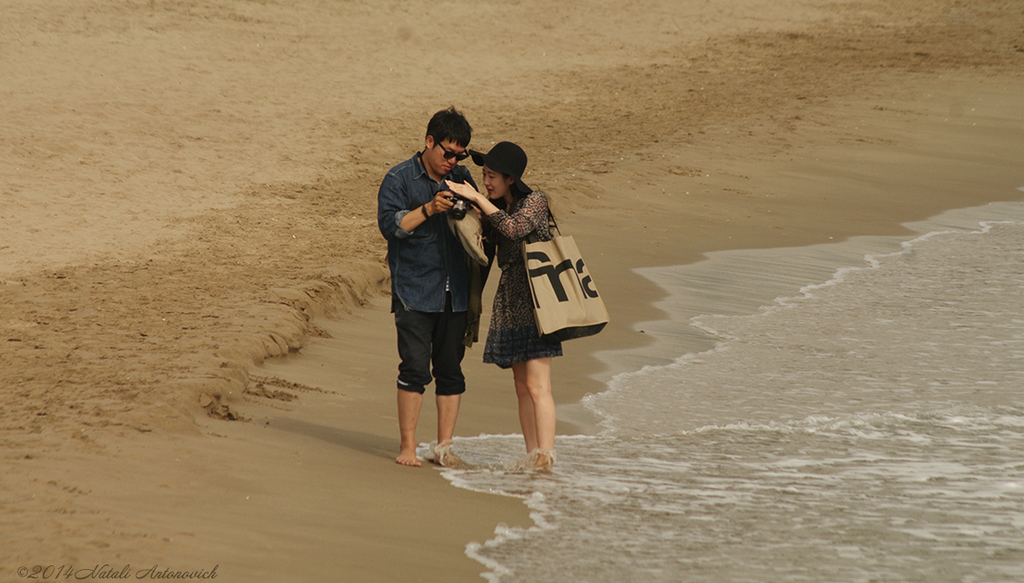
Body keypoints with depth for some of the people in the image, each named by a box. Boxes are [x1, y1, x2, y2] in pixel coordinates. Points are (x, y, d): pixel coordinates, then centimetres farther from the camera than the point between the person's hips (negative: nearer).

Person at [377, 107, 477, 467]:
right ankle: (407, 446, -1)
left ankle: (444, 446, 11)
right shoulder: (399, 179, 0)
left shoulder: (461, 178, 14)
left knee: (451, 369, 5)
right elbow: (389, 225, -11)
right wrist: (428, 209, -21)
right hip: (415, 292, -4)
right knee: (416, 368, -9)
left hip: (454, 293, 4)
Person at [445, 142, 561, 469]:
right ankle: (532, 458, 8)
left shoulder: (534, 202, -9)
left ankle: (545, 458, -16)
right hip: (510, 303, 8)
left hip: (535, 301, -8)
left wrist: (477, 198, -21)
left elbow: (514, 228, -26)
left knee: (537, 385, -13)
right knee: (522, 387, 6)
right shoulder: (500, 206, 15)